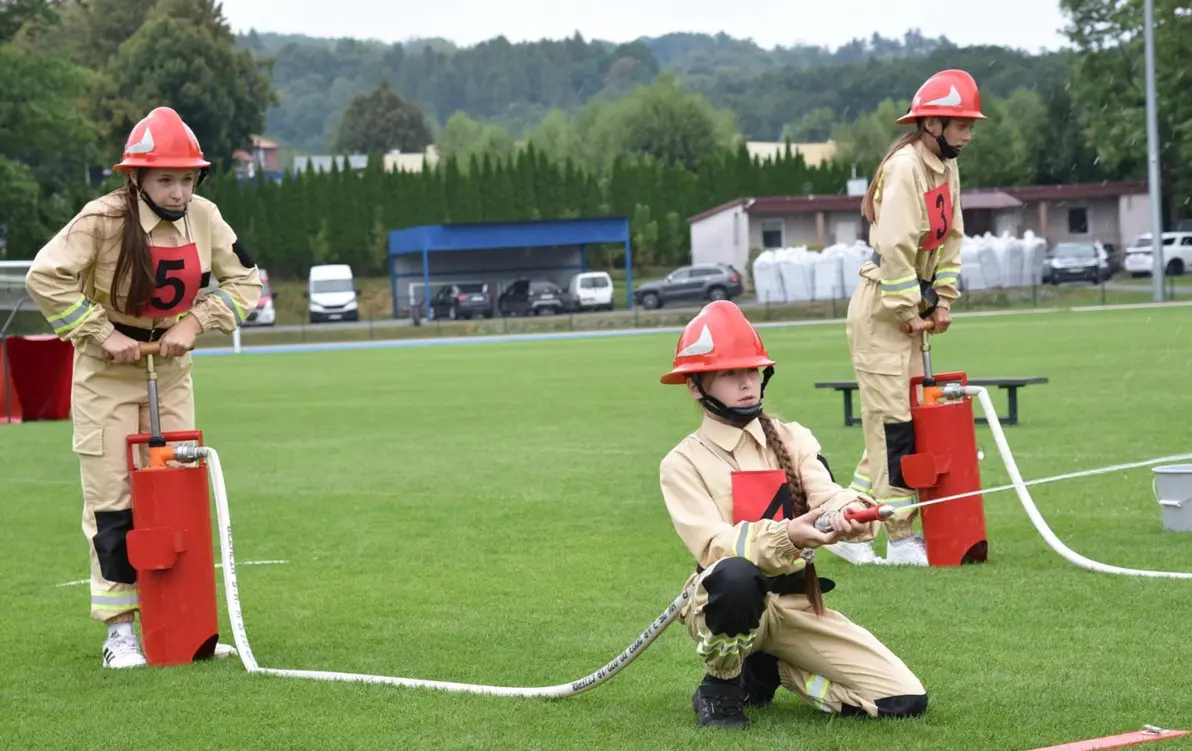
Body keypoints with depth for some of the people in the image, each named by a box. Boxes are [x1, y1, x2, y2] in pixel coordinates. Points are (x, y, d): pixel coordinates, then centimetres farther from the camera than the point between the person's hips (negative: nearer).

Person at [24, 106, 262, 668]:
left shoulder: (203, 217, -8)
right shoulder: (104, 220, -21)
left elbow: (244, 281, 0)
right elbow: (45, 277, -25)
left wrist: (195, 322, -14)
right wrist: (103, 333, -24)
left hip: (171, 371, 5)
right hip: (107, 375, -4)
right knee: (112, 501, -5)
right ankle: (119, 630, 1)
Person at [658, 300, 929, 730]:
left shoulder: (793, 439, 8)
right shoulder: (683, 462, -4)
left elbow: (825, 495, -12)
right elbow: (713, 545, -20)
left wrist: (847, 512, -38)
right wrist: (785, 536, -38)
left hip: (798, 605, 4)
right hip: (729, 602, -4)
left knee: (906, 700, -9)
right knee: (735, 575, -42)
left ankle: (765, 670, 13)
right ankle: (720, 686, -9)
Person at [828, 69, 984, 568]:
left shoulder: (946, 167, 11)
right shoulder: (905, 167, -18)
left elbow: (950, 240, 17)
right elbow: (894, 247, -23)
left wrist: (943, 301, 8)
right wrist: (908, 312, -18)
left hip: (910, 308, 10)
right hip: (882, 310, -10)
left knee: (905, 421, 11)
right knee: (893, 424, -7)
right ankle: (900, 539, -3)